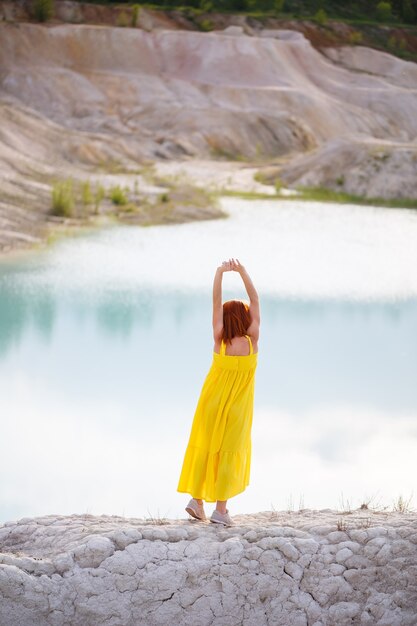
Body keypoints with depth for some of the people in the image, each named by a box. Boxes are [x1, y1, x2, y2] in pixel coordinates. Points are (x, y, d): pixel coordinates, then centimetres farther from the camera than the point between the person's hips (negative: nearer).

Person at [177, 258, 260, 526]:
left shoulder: (220, 340, -12)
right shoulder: (251, 340, -15)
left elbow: (216, 303, -13)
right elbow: (255, 301, -13)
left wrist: (220, 273, -15)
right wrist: (242, 272, -13)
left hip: (212, 403, 2)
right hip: (236, 408, -2)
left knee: (205, 447, 13)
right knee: (229, 452, 5)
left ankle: (197, 499, 10)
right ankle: (221, 509, 3)